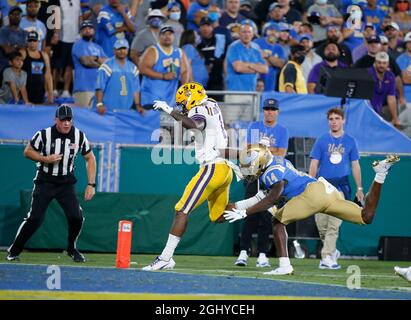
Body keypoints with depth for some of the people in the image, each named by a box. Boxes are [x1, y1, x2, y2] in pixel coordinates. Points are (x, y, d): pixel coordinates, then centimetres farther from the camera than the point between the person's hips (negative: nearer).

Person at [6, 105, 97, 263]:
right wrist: (45, 159, -18)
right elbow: (28, 151, 0)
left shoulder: (79, 136, -6)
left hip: (66, 183, 2)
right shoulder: (44, 135, -14)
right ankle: (14, 251, 4)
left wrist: (91, 184, -2)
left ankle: (71, 249, 17)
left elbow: (90, 158, 5)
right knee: (34, 218, -12)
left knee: (76, 217, -10)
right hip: (45, 182, -2)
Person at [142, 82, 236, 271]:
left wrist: (170, 110, -28)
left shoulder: (200, 111, -10)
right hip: (226, 169, 9)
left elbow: (194, 125, -34)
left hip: (213, 168, -9)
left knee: (182, 211, -10)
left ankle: (166, 258, -14)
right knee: (220, 216, 23)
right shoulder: (212, 106, 17)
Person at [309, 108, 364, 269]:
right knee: (321, 224, -2)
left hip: (341, 187, 0)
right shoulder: (321, 140, 5)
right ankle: (332, 251, 20)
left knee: (334, 225, -9)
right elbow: (314, 164, 4)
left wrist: (359, 188, 8)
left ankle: (327, 257, -10)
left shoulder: (350, 141, 8)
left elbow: (355, 165, 12)